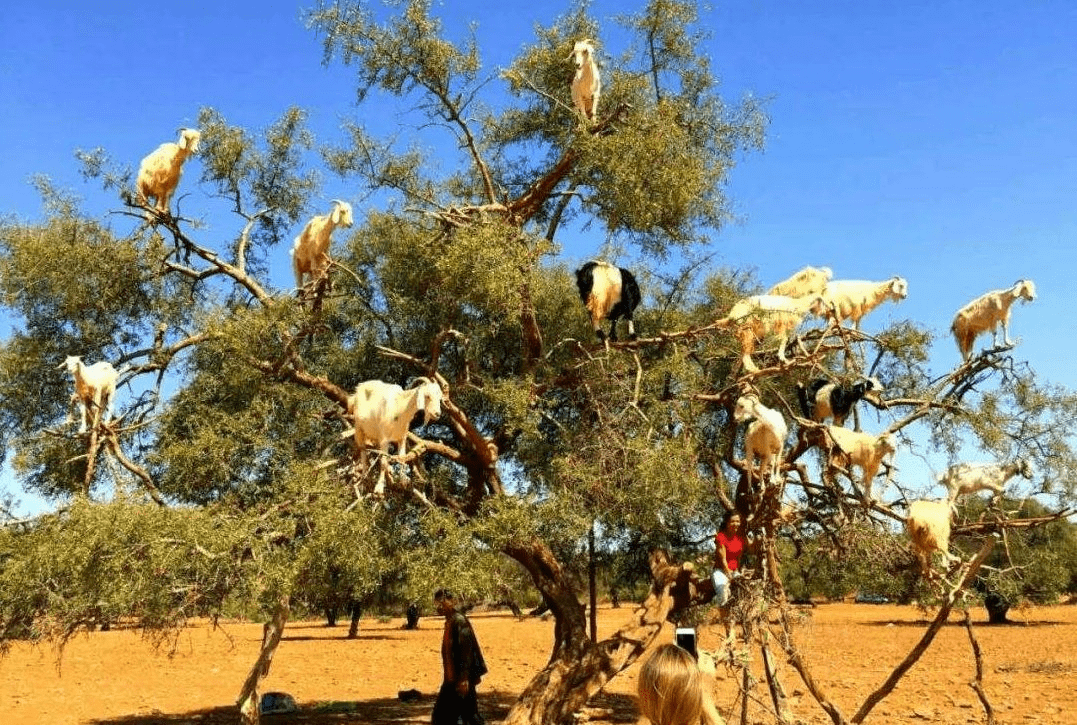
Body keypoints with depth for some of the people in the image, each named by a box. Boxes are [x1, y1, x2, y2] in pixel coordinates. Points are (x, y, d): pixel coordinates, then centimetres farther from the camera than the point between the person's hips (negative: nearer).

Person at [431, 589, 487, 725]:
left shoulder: (459, 621, -17)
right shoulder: (449, 622, 11)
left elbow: (466, 651, -22)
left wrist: (464, 678, -24)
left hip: (460, 679, -10)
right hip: (452, 678, 10)